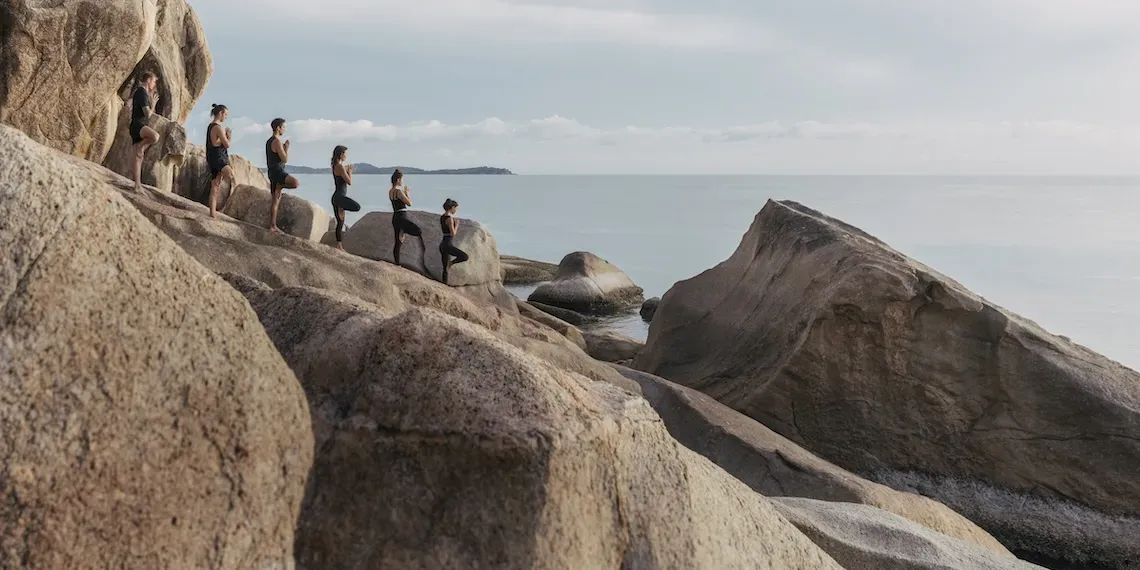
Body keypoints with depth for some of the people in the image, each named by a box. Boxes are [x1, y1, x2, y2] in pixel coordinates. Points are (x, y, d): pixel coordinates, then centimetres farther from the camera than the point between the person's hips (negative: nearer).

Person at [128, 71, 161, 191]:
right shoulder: (142, 93, -9)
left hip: (139, 127, 10)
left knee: (139, 157, 7)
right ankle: (141, 146, -14)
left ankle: (138, 185, 6)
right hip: (138, 125, -10)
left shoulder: (139, 91, 22)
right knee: (155, 136, -40)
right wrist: (153, 104, 1)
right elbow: (147, 114, -17)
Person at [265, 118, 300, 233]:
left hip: (272, 172, 10)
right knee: (296, 183, -30)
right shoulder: (277, 141, -13)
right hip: (277, 172, -10)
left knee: (276, 200, 9)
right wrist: (287, 148, -2)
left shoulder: (269, 141, 19)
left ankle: (272, 226, 9)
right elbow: (285, 159, -17)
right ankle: (279, 186, -8)